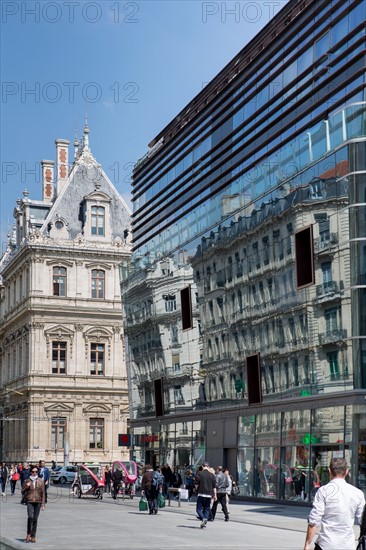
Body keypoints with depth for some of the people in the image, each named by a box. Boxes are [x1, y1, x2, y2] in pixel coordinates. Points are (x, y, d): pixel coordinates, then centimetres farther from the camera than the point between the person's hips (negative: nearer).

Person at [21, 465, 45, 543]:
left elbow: (43, 493, 7)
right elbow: (22, 492, 11)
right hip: (30, 502, -1)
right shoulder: (27, 481, 5)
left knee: (35, 519, 3)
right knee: (30, 517, -20)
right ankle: (28, 533, -3)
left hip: (38, 502, 1)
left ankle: (33, 536, 14)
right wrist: (26, 487, -9)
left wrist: (43, 504, 3)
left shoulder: (40, 481, 6)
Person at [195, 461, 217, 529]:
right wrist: (215, 495, 11)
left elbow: (197, 484, -4)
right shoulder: (212, 475, 7)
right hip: (209, 494, 3)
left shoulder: (199, 474, -3)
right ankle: (205, 521, 5)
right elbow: (214, 486, 7)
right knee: (207, 509, 12)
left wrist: (196, 490, 13)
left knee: (199, 508, 0)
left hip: (201, 493, -3)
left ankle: (203, 519, -23)